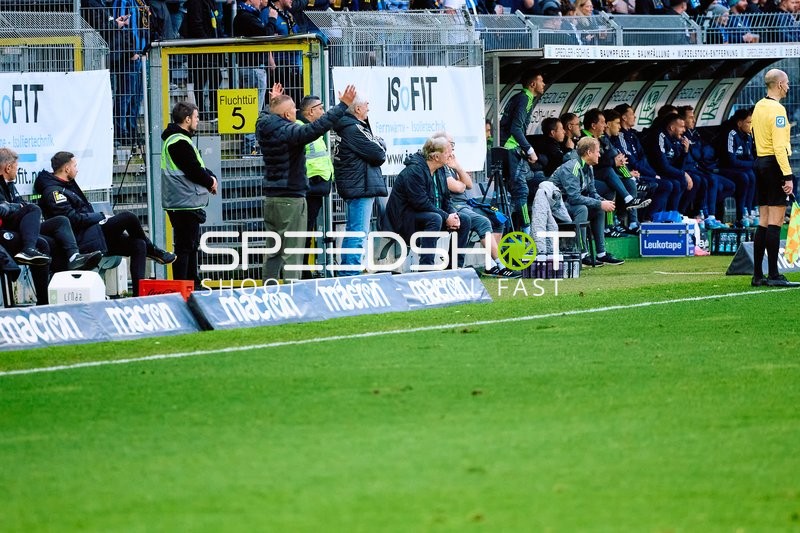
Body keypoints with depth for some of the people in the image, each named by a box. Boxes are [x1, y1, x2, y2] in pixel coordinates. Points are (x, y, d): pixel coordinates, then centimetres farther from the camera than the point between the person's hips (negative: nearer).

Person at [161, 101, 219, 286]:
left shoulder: (177, 139, 17)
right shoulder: (180, 142, -17)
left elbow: (197, 166, 19)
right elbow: (194, 170, -21)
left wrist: (210, 177, 2)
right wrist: (210, 182, -4)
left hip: (188, 203, 11)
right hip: (185, 204, -11)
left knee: (191, 245, 17)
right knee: (185, 246, -9)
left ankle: (193, 284, 24)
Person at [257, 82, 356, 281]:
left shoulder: (264, 128, 6)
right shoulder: (289, 132, -19)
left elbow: (268, 116, 31)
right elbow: (317, 127, -32)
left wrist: (275, 101, 47)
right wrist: (343, 105, -28)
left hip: (271, 197, 8)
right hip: (291, 199, -8)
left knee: (273, 252, 13)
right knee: (292, 254, -6)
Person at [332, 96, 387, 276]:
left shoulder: (347, 127, 16)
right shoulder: (354, 129, -15)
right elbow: (378, 155, -16)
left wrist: (376, 146, -3)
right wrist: (380, 144, 4)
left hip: (353, 188, 11)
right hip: (361, 187, -11)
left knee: (353, 232, 17)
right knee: (359, 233, -11)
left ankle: (346, 272, 23)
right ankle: (351, 274, -14)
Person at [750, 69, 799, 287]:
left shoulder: (759, 107, 13)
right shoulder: (777, 109, -14)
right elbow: (779, 146, -20)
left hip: (760, 162, 9)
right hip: (774, 164, -9)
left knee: (763, 222, 10)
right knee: (775, 222, -8)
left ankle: (757, 275, 10)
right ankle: (774, 275, -10)